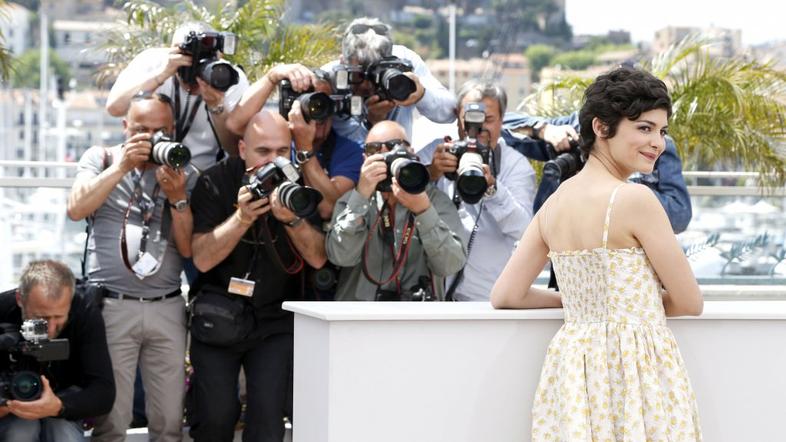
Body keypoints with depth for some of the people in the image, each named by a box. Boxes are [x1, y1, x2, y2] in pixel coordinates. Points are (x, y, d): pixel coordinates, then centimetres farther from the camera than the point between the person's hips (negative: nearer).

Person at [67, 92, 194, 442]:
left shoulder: (183, 176, 11)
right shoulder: (100, 158, 8)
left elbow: (189, 248, 5)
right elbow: (76, 209, -9)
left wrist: (177, 196, -10)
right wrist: (122, 166, -14)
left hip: (167, 308, 2)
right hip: (111, 306, -2)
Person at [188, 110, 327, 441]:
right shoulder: (215, 183, -8)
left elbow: (318, 258, -11)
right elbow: (202, 259, -15)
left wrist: (292, 218, -27)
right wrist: (242, 217, -27)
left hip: (276, 318, 1)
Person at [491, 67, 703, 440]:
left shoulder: (553, 202, 7)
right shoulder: (635, 198, -13)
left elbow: (505, 295, 10)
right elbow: (690, 303, -6)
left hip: (571, 363, 7)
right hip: (635, 369, -7)